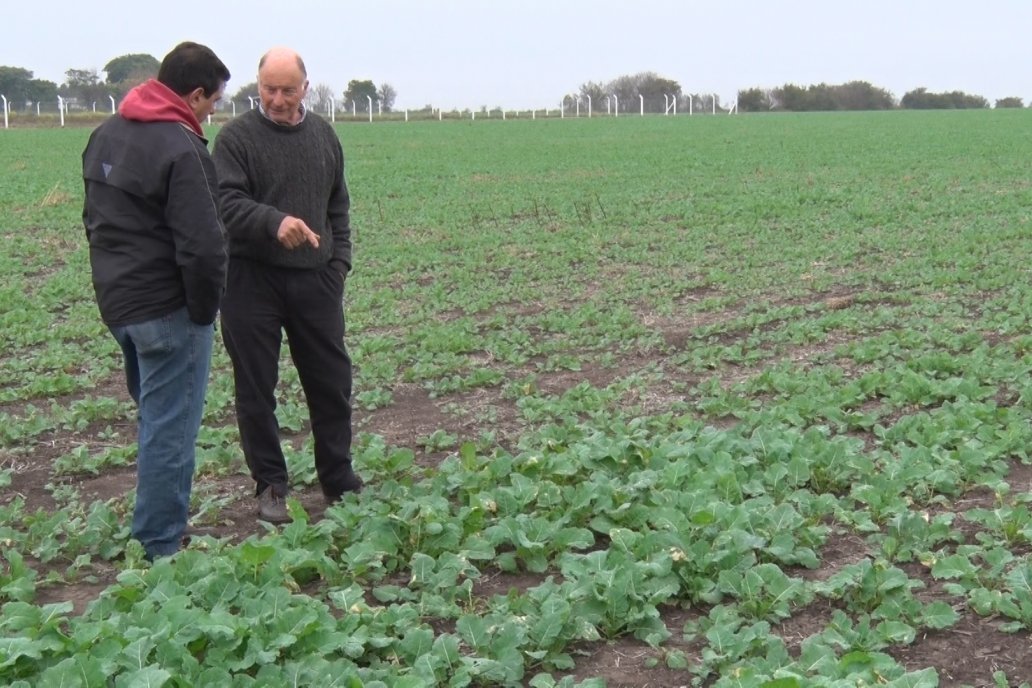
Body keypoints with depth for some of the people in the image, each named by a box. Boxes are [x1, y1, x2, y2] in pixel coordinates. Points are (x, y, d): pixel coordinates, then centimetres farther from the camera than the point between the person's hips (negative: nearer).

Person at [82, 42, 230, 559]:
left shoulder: (105, 134, 10)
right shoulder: (180, 149, -19)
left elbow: (94, 219, 18)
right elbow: (202, 246, -24)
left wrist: (120, 275, 17)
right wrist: (204, 309, -10)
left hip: (115, 302, 9)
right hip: (168, 310, -9)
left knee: (154, 417, 22)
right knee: (170, 430, -1)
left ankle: (158, 527, 31)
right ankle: (159, 550, 6)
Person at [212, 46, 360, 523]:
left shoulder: (324, 135, 12)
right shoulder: (237, 137, -4)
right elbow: (226, 202, -15)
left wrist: (339, 260, 7)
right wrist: (274, 222, -32)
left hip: (315, 279, 4)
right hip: (253, 279, -4)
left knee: (332, 381, 9)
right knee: (256, 387, 3)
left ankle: (339, 480, 23)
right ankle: (270, 485, 16)